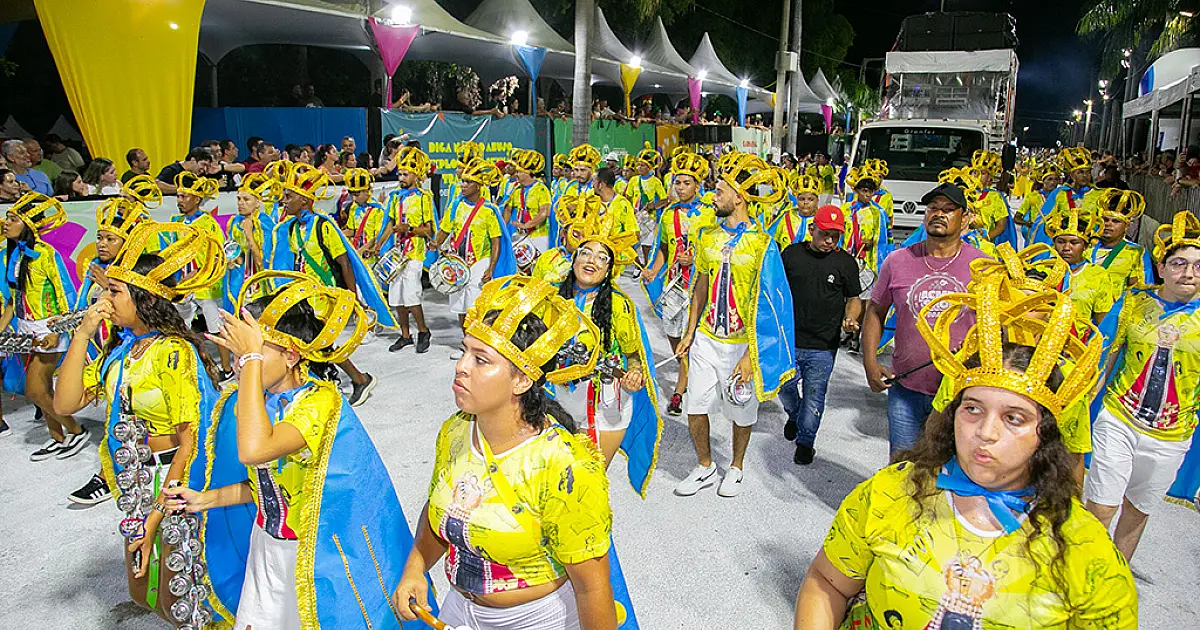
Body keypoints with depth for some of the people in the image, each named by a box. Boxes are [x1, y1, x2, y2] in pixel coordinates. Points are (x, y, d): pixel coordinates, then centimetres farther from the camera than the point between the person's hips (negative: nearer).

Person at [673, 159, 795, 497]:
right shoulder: (708, 235, 4)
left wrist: (750, 355, -16)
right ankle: (705, 467, 28)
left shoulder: (761, 244, -13)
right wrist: (690, 332, 8)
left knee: (742, 411, 12)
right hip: (706, 338, 4)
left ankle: (736, 467, 35)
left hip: (741, 343, -4)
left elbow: (767, 304, -13)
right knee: (696, 407, 6)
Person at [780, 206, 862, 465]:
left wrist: (850, 319, -11)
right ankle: (794, 415, 45)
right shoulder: (792, 253, 1)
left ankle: (805, 442, 24)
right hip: (789, 340, 2)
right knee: (784, 386, 12)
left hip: (823, 347, -1)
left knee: (814, 396, 5)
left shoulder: (846, 262, -1)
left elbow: (854, 298, 8)